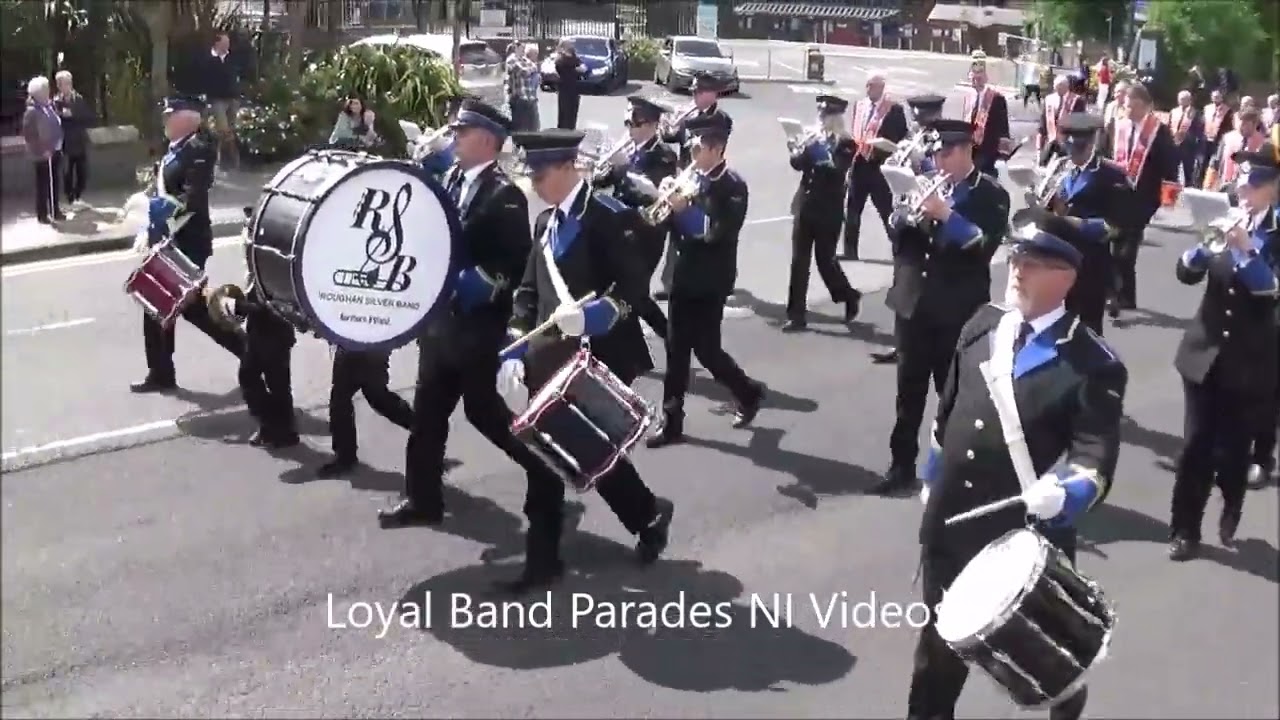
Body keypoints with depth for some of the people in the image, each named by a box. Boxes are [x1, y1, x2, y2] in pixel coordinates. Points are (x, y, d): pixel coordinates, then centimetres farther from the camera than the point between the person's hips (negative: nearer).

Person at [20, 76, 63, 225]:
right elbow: (28, 135, -16)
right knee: (43, 184, 1)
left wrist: (59, 146, 9)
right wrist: (41, 150, -18)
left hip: (55, 151, 7)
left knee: (55, 182, 15)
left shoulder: (50, 106, 6)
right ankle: (42, 215, 11)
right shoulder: (31, 112, -15)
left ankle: (55, 211, 28)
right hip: (43, 154, -7)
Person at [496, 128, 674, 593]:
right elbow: (529, 291, 13)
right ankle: (543, 557, 13)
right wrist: (516, 347, 3)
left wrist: (598, 312, -35)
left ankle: (649, 515, 30)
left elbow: (633, 284, -18)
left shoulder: (609, 217, -11)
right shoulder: (546, 222, 14)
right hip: (551, 355, 7)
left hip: (601, 355, -7)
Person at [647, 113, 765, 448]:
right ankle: (672, 422, 14)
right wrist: (668, 203, -11)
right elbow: (676, 221, 9)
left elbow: (718, 232, -21)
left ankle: (747, 392, 25)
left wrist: (684, 208, -26)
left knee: (706, 349, -1)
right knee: (676, 349, 6)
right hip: (684, 276, 6)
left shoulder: (733, 187, -10)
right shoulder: (692, 179, 7)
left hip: (710, 283, -6)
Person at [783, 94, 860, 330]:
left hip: (828, 212, -5)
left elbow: (837, 168, -22)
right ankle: (797, 314, 8)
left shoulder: (847, 145, -5)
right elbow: (797, 163, -3)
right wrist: (808, 147, -18)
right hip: (805, 207, 5)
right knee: (799, 261, 3)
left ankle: (850, 297, 29)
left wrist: (824, 149, -27)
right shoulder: (814, 140, 9)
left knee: (825, 260, 2)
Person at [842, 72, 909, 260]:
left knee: (886, 210, 1)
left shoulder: (894, 109, -6)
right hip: (859, 164, 6)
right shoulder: (859, 105, 11)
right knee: (852, 209, 8)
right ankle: (850, 250, 17)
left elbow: (903, 138, -5)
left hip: (880, 166, -5)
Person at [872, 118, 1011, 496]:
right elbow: (900, 235, 8)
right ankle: (902, 464, 18)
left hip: (959, 311, -4)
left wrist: (946, 214, -23)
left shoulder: (991, 195, -4)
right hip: (914, 303, 5)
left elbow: (984, 246, -17)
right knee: (909, 390, 9)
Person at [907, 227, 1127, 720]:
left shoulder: (1093, 365, -15)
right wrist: (933, 477, 20)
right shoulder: (983, 323, 4)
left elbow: (1096, 464, -20)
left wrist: (1062, 495, -39)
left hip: (1028, 538, -4)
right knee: (939, 638, 20)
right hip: (950, 523, 5)